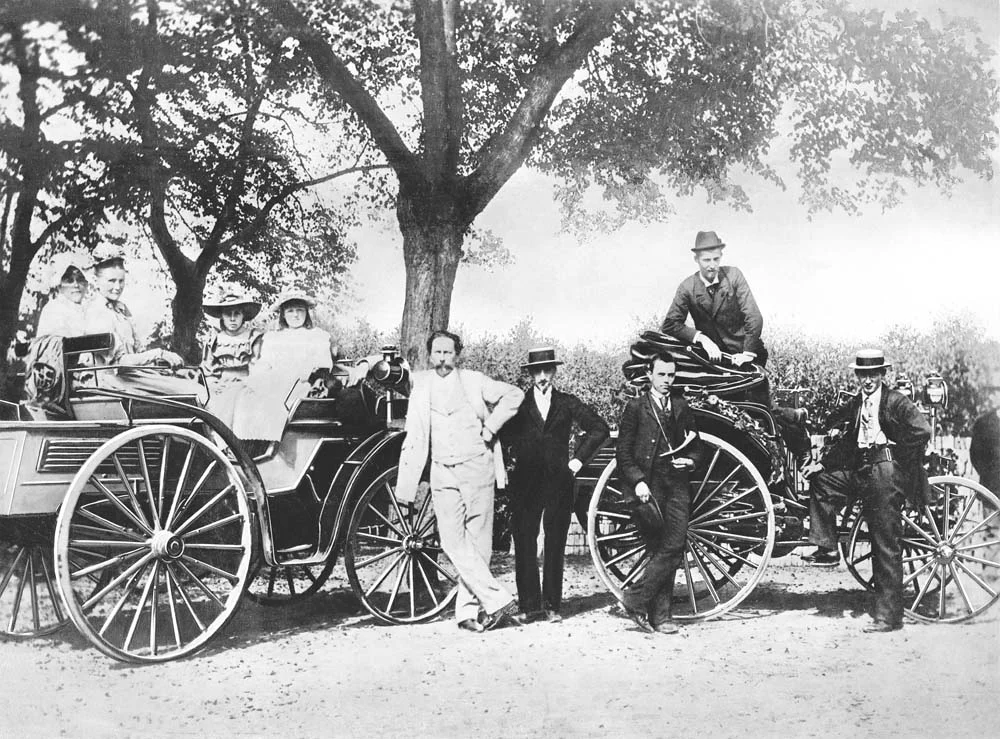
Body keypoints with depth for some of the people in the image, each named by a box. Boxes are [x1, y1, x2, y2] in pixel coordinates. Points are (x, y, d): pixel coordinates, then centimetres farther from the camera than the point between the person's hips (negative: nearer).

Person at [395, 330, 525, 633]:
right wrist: (407, 482, 11)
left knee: (477, 542, 0)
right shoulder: (421, 387, 9)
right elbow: (414, 437, 13)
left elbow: (514, 394, 6)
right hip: (442, 474, 2)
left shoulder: (473, 381, 2)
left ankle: (468, 610, 8)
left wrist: (490, 427, -3)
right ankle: (499, 600, -6)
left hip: (476, 469, -2)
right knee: (453, 542, -9)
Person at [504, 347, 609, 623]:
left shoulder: (568, 404, 10)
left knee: (555, 546, 2)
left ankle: (552, 605, 9)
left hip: (559, 481, 1)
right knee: (524, 545, -3)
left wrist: (579, 458, 6)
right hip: (525, 483, 0)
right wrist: (511, 459, 1)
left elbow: (600, 428, 12)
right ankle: (530, 605, 2)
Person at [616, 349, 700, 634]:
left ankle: (636, 598, 0)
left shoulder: (681, 407, 16)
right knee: (662, 551, -7)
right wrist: (637, 481, -12)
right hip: (647, 486, -4)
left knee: (673, 549, -7)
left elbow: (694, 446, 24)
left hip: (677, 485, 4)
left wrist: (690, 460, 3)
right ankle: (660, 615, 2)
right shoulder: (635, 407, 3)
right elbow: (623, 452, 1)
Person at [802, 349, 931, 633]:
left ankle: (889, 616, 2)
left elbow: (922, 431, -20)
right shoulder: (855, 405, 15)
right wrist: (823, 463, 10)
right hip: (859, 471, 8)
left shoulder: (897, 401, -8)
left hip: (886, 473, -8)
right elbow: (847, 442, 20)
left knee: (886, 549, -4)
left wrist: (895, 455, -11)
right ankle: (827, 549, 12)